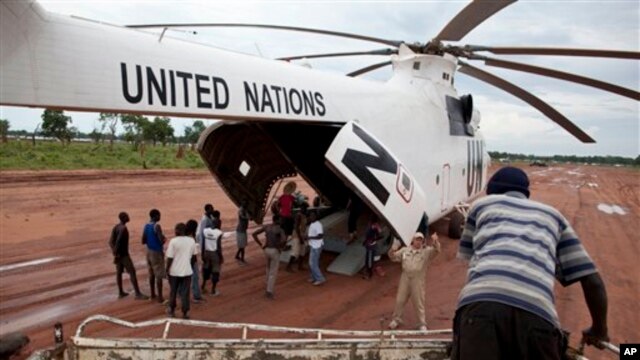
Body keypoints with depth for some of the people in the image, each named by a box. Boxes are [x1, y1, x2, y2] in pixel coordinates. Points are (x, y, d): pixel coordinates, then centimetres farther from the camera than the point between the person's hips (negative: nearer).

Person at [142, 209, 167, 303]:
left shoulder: (146, 226, 5)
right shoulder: (157, 226, -20)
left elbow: (143, 241, 8)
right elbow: (162, 241, -25)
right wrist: (164, 239, -3)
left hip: (149, 251, 8)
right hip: (157, 252, -8)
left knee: (151, 274, 17)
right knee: (159, 276, -2)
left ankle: (153, 294, 28)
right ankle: (160, 297, 1)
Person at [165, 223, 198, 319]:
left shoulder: (173, 241, -14)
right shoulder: (191, 241, -3)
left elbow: (170, 258, -13)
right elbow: (194, 257, 6)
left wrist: (167, 269, -1)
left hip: (174, 271, -2)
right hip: (187, 271, 2)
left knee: (173, 291, 17)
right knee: (185, 292, 8)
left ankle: (171, 310, 29)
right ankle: (185, 313, 10)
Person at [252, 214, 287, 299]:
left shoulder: (266, 227, 2)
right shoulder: (280, 229, -14)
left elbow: (254, 234, 2)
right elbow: (284, 239, -32)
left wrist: (261, 245, 4)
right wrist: (279, 246, -14)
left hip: (266, 250, 6)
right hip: (275, 251, -6)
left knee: (269, 268, 29)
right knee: (273, 272, 4)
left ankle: (269, 285, 41)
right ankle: (269, 292, 5)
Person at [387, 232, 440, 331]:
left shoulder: (426, 251, 0)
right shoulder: (405, 250, 8)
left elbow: (436, 251, -16)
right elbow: (394, 258, 13)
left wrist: (435, 242, -35)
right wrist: (392, 250, -8)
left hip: (417, 279, -3)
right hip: (405, 277, 3)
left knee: (418, 302, 2)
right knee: (400, 300, 11)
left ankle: (422, 324, 17)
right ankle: (396, 320, 29)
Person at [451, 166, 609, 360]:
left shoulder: (482, 204, 30)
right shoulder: (553, 215, 33)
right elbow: (592, 282, 26)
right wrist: (599, 330, 43)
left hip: (481, 303, -1)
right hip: (538, 314, 2)